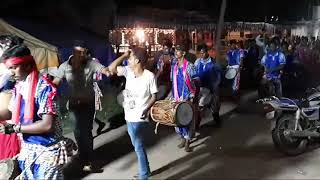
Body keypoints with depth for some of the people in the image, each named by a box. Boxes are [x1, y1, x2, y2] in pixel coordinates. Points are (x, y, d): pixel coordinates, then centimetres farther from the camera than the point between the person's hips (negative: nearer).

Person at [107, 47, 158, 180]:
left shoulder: (149, 76, -16)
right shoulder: (128, 71, 1)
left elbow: (154, 96, -10)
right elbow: (111, 69, -3)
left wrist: (146, 109, -26)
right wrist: (124, 55, -6)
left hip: (139, 118, -7)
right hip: (129, 116, 7)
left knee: (139, 147, 3)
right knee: (138, 146, 20)